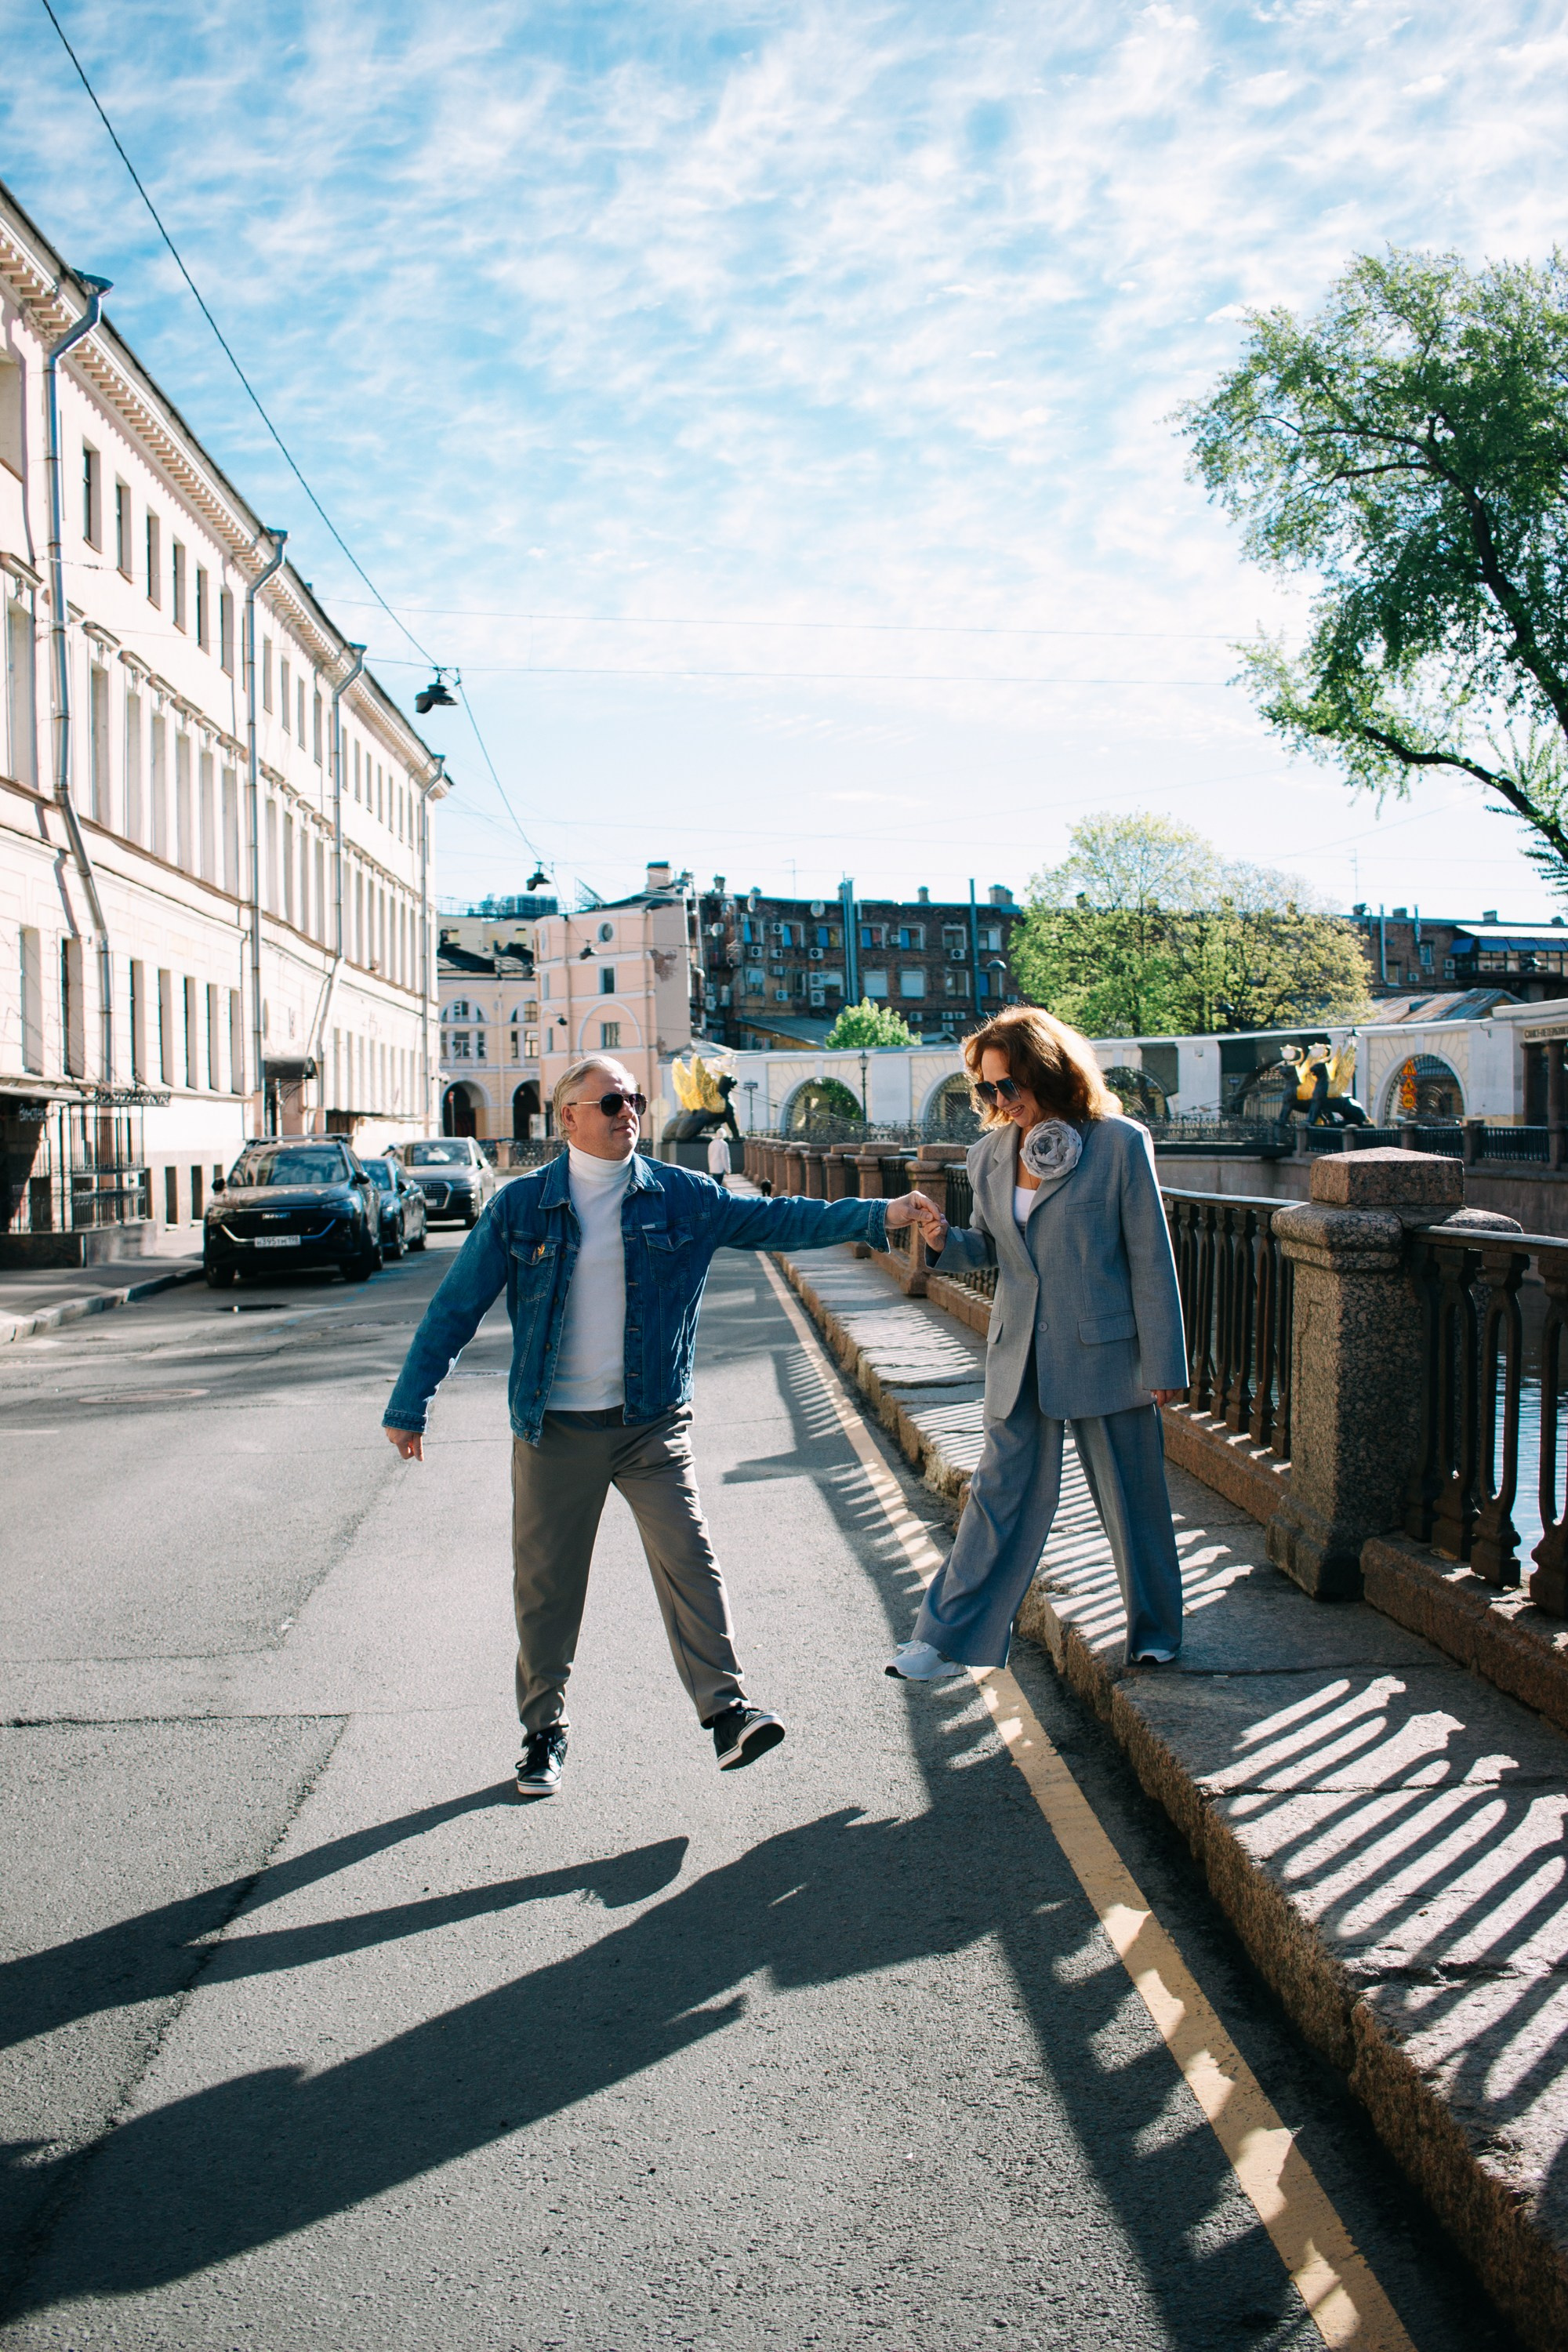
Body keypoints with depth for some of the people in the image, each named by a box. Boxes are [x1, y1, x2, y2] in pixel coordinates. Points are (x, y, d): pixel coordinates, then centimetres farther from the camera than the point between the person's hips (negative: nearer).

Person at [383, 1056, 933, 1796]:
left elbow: (775, 1219, -2)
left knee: (688, 1558, -10)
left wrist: (877, 1215, -12)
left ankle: (727, 1710, -5)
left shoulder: (681, 1198, 1)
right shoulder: (520, 1207, -2)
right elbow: (454, 1309, 3)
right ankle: (544, 1731, 23)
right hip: (554, 1430, 0)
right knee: (545, 1583, 8)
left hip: (653, 1423, 0)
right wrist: (409, 1404, 3)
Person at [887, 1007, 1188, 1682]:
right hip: (1019, 1355, 4)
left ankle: (1154, 1629, 31)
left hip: (1105, 1352, -3)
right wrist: (946, 1241, -10)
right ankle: (949, 1639, 11)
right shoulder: (990, 1154, 4)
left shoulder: (1119, 1144, -10)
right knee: (1001, 1494, 6)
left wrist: (1163, 1365, -8)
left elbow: (1150, 1260, -8)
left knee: (1130, 1499, 11)